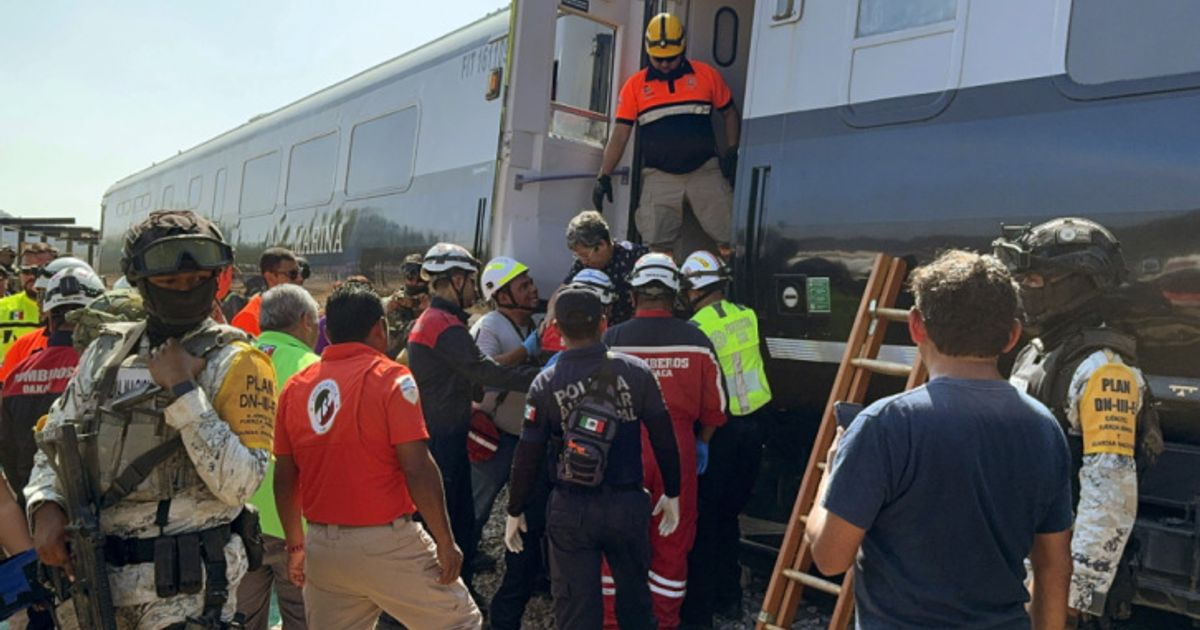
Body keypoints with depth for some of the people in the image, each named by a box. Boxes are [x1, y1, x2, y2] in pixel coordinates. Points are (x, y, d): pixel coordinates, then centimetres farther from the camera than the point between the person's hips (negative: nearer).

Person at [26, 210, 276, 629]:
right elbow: (55, 438, 14)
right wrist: (47, 504, -4)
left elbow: (241, 482, -19)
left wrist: (181, 391, -20)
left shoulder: (235, 363, -10)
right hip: (95, 569, 5)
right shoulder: (107, 351, 6)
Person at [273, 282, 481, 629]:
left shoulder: (296, 386, 5)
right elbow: (418, 470, -16)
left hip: (321, 547, 6)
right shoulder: (391, 378, -11)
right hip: (386, 544, -5)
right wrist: (445, 541, -8)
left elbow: (284, 477, 9)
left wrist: (296, 545, 20)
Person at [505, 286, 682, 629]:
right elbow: (663, 436, -4)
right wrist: (672, 493, 9)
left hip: (571, 508, -1)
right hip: (628, 502, 1)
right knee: (634, 592, 21)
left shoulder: (546, 383, -9)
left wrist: (515, 511, 7)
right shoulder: (636, 371, -7)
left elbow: (528, 456, -6)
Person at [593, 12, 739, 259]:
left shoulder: (707, 75, 5)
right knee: (657, 246, -4)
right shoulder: (635, 85, 5)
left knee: (729, 241, -4)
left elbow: (729, 113, 15)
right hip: (659, 177, 0)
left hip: (705, 172, 0)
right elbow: (620, 134, 5)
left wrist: (731, 151, 2)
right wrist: (604, 177, -1)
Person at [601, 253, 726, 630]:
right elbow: (715, 403, 4)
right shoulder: (695, 340, -3)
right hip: (678, 450, 1)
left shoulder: (613, 339, -8)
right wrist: (702, 443, 19)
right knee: (673, 542, 14)